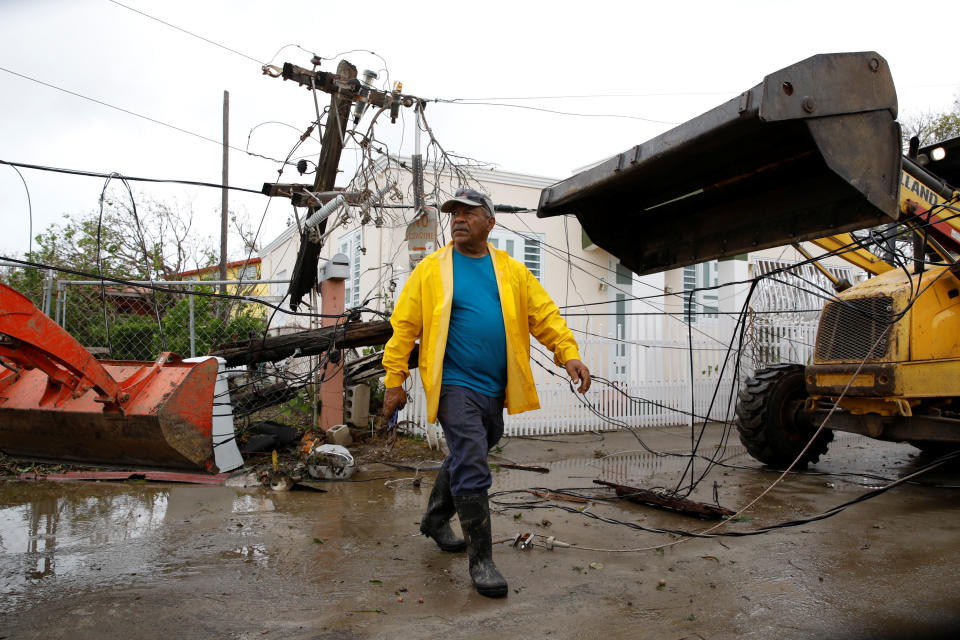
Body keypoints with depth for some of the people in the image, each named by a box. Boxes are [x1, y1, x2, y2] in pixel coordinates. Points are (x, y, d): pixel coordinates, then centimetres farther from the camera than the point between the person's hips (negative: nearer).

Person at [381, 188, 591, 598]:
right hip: (454, 385, -5)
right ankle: (481, 560, 4)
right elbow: (404, 325, -1)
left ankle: (436, 519, 43)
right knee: (472, 470, -9)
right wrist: (394, 380, -4)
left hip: (494, 389, 5)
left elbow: (544, 315, 4)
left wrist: (568, 354, -11)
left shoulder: (512, 271, 9)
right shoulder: (430, 270, -1)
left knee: (465, 459, 20)